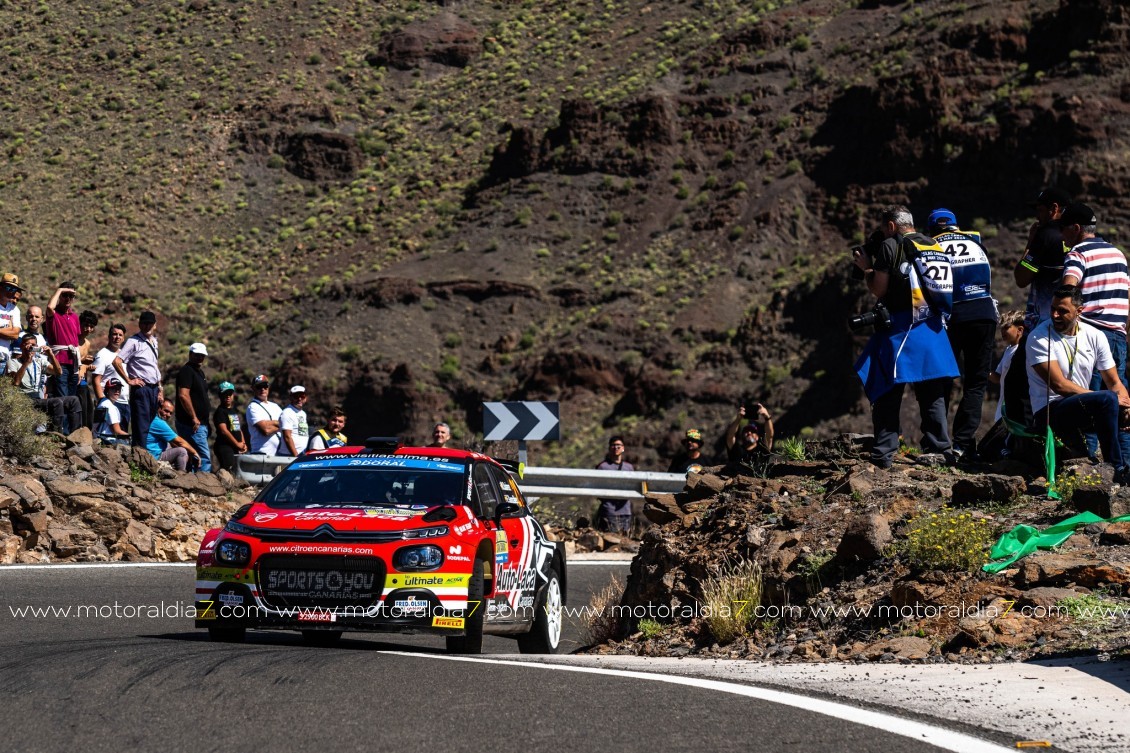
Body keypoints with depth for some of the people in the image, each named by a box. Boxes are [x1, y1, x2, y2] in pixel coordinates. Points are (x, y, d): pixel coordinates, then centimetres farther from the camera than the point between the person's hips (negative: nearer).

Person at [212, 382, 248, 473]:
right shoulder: (220, 411, -5)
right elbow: (224, 430, -12)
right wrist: (237, 444, -9)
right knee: (229, 472, -18)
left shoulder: (235, 411, 21)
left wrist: (243, 444, 6)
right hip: (225, 446, -8)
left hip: (237, 449, 8)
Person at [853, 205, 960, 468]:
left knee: (887, 394, -1)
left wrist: (866, 268, 11)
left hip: (901, 328, -6)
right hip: (933, 328, 6)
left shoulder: (890, 247, -5)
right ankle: (939, 449, 9)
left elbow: (879, 290, -8)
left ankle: (883, 453, -4)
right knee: (932, 395, 10)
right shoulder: (936, 247, 14)